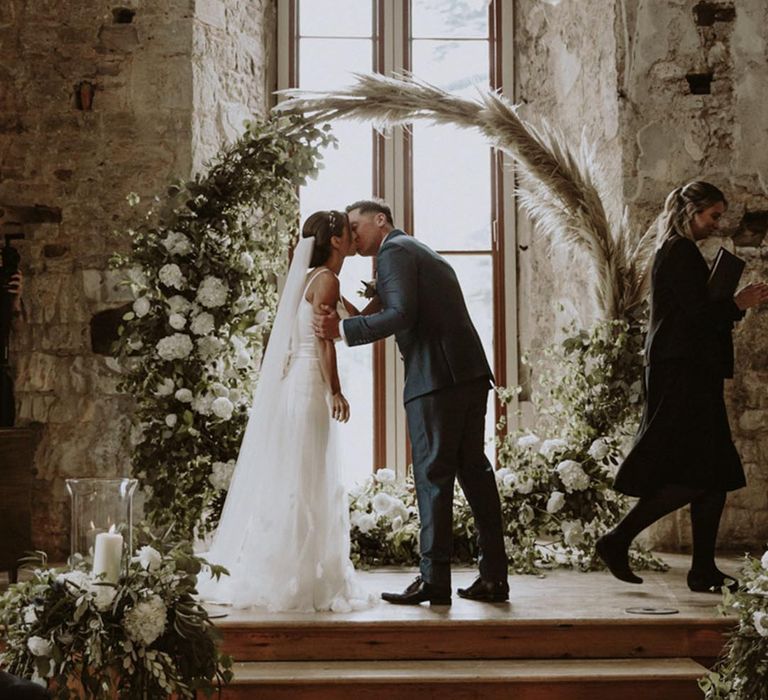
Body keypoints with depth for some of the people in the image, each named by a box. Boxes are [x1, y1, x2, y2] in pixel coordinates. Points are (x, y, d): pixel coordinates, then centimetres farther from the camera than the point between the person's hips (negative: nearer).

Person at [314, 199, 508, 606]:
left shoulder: (394, 251, -3)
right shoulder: (424, 253, 27)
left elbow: (402, 314, -16)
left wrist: (342, 329, -13)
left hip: (436, 378, -9)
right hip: (470, 373, 9)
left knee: (432, 476, -6)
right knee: (473, 470, 10)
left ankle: (434, 580, -3)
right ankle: (493, 576, 13)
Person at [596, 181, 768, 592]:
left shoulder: (677, 253, 21)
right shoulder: (681, 253, -9)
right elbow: (697, 313, -17)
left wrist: (733, 306, 10)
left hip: (689, 375, 11)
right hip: (682, 373, -11)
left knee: (714, 475, 8)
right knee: (692, 477, -12)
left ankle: (704, 572, 10)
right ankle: (617, 541, -6)